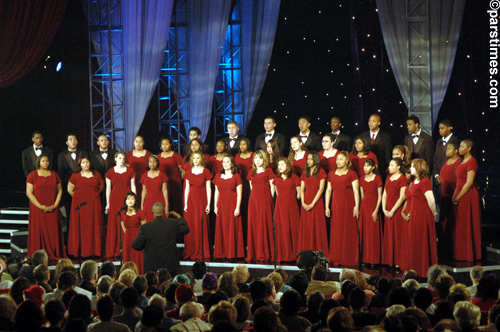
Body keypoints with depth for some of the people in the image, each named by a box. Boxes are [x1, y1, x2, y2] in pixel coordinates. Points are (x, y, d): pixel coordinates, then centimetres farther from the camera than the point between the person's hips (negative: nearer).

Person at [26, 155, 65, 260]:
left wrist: (55, 205, -5)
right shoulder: (32, 175, 0)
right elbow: (29, 193, -6)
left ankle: (54, 255, 5)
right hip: (38, 209, -3)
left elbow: (60, 191, 10)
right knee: (39, 231, -3)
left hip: (53, 210, 3)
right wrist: (40, 206, -13)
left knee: (53, 231, 1)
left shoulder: (54, 174, 10)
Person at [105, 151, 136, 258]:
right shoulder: (110, 172, 6)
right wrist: (108, 203, 4)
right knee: (115, 224, -1)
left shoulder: (130, 171, 7)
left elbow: (133, 186, 8)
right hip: (115, 199, 0)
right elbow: (108, 188, 7)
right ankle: (116, 250, 3)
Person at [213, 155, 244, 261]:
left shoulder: (236, 177, 0)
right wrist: (215, 206, 8)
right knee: (221, 229, 2)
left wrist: (237, 208, -10)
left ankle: (232, 254, -2)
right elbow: (217, 192, 15)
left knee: (232, 229, -4)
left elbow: (239, 193, -4)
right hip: (221, 205, 4)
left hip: (232, 205, -4)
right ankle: (222, 253, 6)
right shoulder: (218, 176, 12)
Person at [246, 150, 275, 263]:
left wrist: (271, 199, -1)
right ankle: (253, 254, 3)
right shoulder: (252, 172, 16)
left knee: (264, 224, -6)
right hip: (253, 199, 4)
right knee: (253, 225, 0)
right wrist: (255, 196, 12)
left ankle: (264, 254, -4)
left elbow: (272, 187, 2)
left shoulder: (268, 171, 3)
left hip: (265, 199, -4)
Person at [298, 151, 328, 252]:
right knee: (306, 228, 2)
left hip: (317, 202, -4)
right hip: (305, 204, 4)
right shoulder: (305, 173, 14)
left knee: (317, 228, -5)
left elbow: (321, 189, -6)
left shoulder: (321, 172, 0)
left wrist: (312, 204, -12)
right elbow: (302, 189, 11)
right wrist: (303, 203, -5)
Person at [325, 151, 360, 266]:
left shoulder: (351, 174, 1)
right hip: (335, 206, 4)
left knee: (348, 231, -4)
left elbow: (356, 191, -5)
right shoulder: (331, 174, 15)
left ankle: (348, 259, 0)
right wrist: (327, 207, 8)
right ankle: (337, 259, 7)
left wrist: (356, 206, -13)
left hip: (348, 204, -4)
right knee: (336, 231, 2)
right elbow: (328, 190, 14)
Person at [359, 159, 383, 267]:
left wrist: (376, 210, -13)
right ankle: (365, 258, 10)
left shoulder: (377, 178, -6)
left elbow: (380, 196, -7)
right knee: (364, 233, 4)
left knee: (373, 234, -5)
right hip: (364, 207, 5)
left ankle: (374, 260, 0)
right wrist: (360, 208, 12)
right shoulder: (362, 179, 11)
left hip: (373, 207, -5)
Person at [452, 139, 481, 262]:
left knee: (468, 226, -3)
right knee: (460, 226, 11)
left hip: (468, 197, -9)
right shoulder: (463, 161, 15)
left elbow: (469, 183, -19)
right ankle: (461, 254, 17)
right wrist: (454, 195, 7)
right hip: (461, 198, 9)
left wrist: (458, 197, -16)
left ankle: (469, 255, 3)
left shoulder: (471, 162, -14)